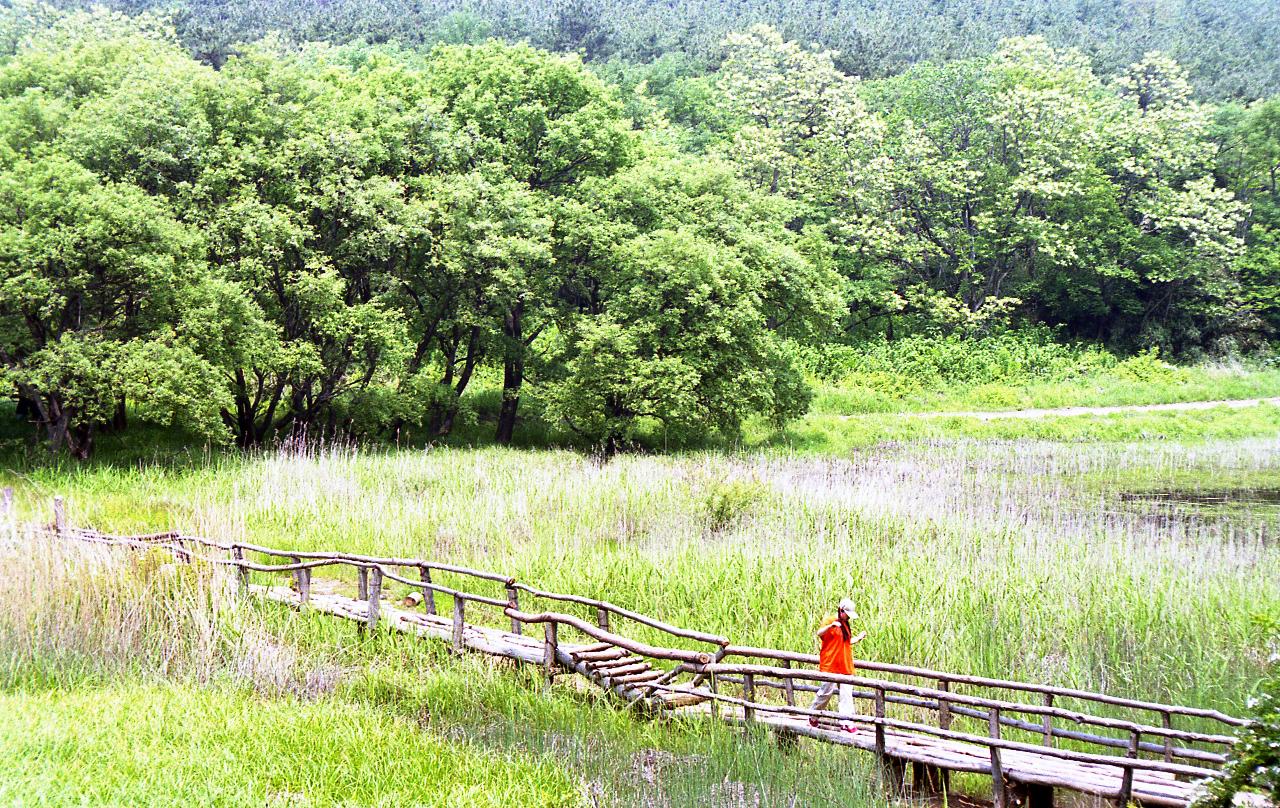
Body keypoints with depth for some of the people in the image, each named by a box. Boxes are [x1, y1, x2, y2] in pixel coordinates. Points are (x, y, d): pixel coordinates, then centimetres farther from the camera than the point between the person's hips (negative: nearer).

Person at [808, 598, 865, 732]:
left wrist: (859, 638, 17)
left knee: (847, 694, -1)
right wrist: (830, 626, -38)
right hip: (830, 665, -7)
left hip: (845, 666, 7)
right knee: (826, 692, -1)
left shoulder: (845, 625, 19)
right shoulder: (829, 621, -6)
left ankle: (847, 723, -4)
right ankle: (812, 718, 18)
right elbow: (819, 634, -22)